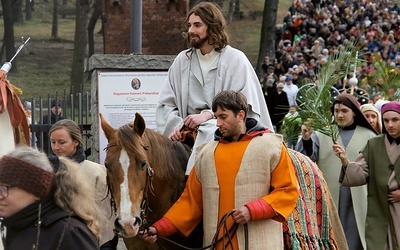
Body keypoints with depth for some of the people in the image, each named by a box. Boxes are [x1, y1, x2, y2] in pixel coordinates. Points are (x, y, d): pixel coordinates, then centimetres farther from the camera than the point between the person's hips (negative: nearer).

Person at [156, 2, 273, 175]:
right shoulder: (182, 60, 15)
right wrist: (175, 125, -7)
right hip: (188, 130, 4)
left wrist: (208, 115, -16)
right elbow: (165, 103, 14)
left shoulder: (236, 60, 2)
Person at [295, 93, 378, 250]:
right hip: (328, 201, 0)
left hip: (357, 202, 0)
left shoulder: (369, 137, 8)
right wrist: (306, 138, -24)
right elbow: (306, 157, -5)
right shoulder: (323, 133, 8)